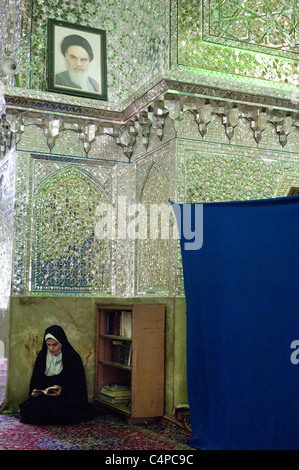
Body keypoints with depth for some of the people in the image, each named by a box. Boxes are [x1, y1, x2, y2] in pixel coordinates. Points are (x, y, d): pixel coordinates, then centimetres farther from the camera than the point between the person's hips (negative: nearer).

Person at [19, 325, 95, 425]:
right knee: (32, 405, -27)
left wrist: (62, 390, -23)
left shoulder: (72, 357, -6)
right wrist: (35, 390, -8)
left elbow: (78, 383, -6)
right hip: (44, 394, 3)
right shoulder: (42, 355, 7)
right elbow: (36, 378, 13)